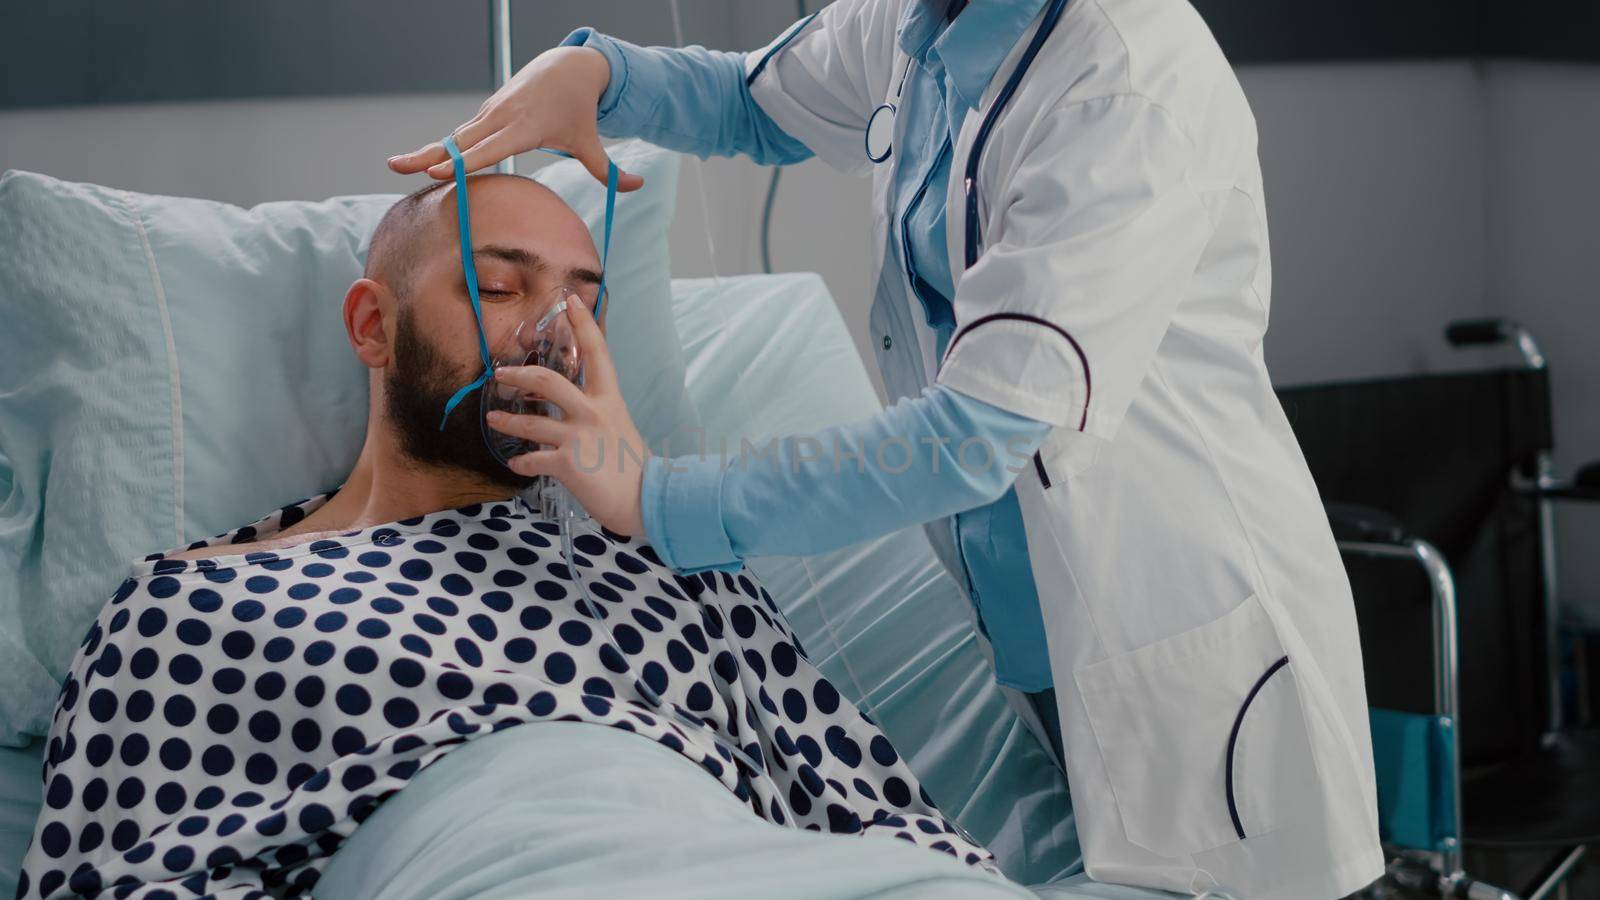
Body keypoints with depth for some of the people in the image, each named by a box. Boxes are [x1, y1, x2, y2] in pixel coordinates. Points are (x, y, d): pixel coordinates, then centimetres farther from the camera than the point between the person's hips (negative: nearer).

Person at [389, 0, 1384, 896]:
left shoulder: (1130, 83, -25)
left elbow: (984, 427, -31)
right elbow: (756, 103, 24)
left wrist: (658, 500, -27)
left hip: (1186, 650, -8)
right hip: (1018, 639, 8)